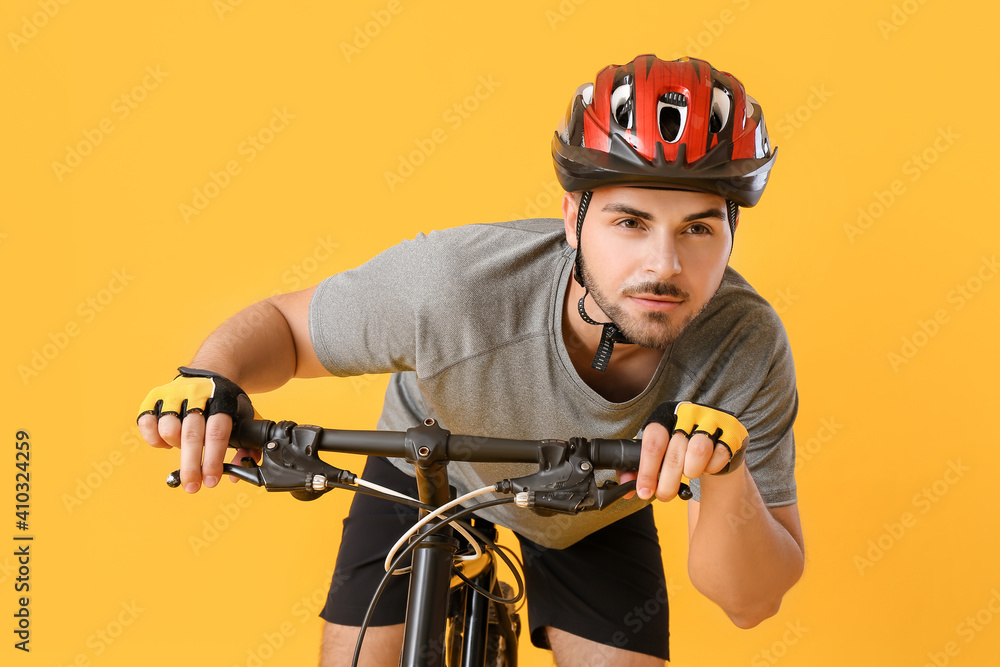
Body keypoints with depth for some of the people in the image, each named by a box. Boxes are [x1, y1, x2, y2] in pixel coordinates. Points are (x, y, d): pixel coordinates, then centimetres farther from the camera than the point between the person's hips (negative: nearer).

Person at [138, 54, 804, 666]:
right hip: (429, 467, -1)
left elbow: (751, 601, -29)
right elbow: (284, 323, -19)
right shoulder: (449, 285, -40)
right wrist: (211, 378, -42)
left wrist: (727, 476, -50)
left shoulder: (745, 350, -34)